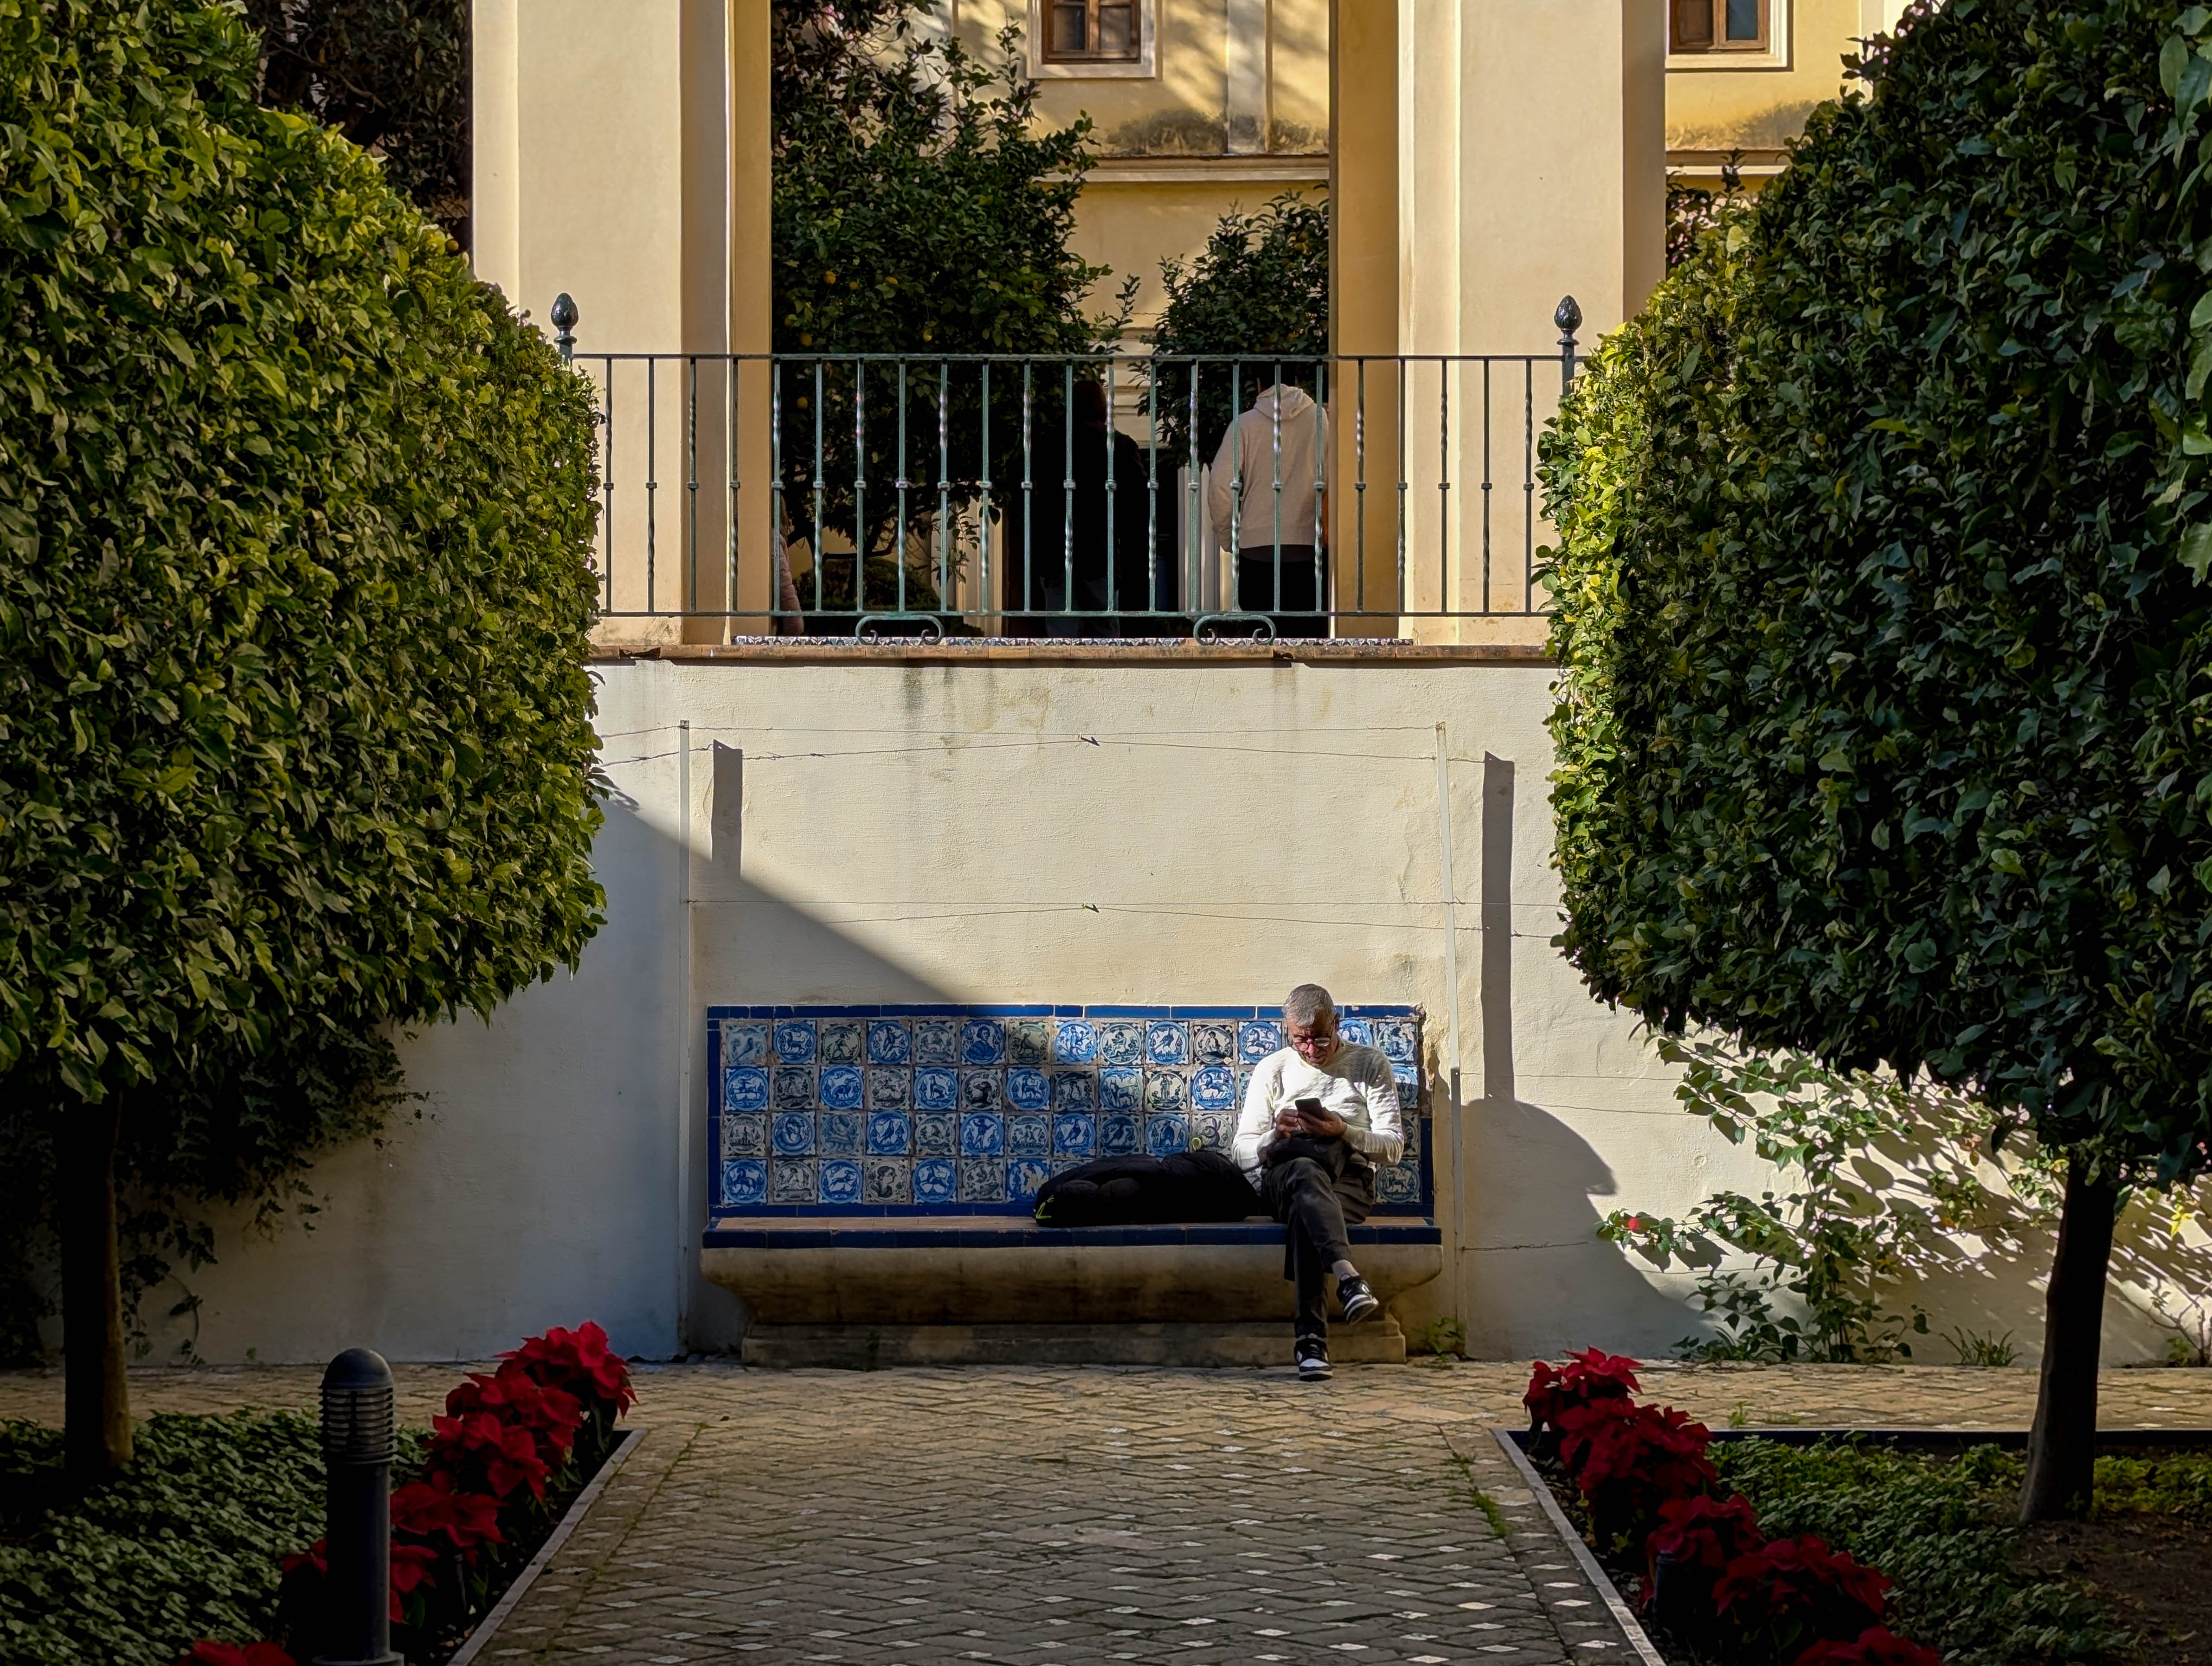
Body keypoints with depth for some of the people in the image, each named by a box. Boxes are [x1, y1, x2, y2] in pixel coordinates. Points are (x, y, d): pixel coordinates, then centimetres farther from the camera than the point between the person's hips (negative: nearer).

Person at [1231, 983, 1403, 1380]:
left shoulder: (1370, 1064, 9)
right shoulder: (1272, 1070, 13)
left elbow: (1393, 1147, 2)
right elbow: (1243, 1154, 8)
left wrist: (1343, 1132, -17)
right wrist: (1276, 1136, -14)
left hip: (1348, 1182, 0)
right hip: (1278, 1184, 0)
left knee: (1303, 1208, -38)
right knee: (1306, 1173, -39)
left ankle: (1309, 1336, -46)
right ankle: (1347, 1277, -61)